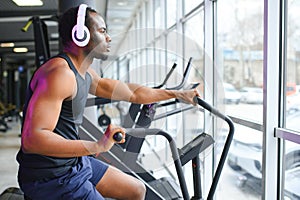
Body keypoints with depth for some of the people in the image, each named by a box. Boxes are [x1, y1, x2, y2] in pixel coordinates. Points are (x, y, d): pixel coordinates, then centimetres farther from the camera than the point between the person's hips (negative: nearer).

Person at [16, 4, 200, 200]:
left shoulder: (85, 73, 8)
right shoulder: (60, 72, -23)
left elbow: (130, 92, 18)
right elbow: (32, 139, -32)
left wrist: (177, 94, 20)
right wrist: (97, 147, -38)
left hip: (76, 162, 10)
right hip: (51, 178, -10)